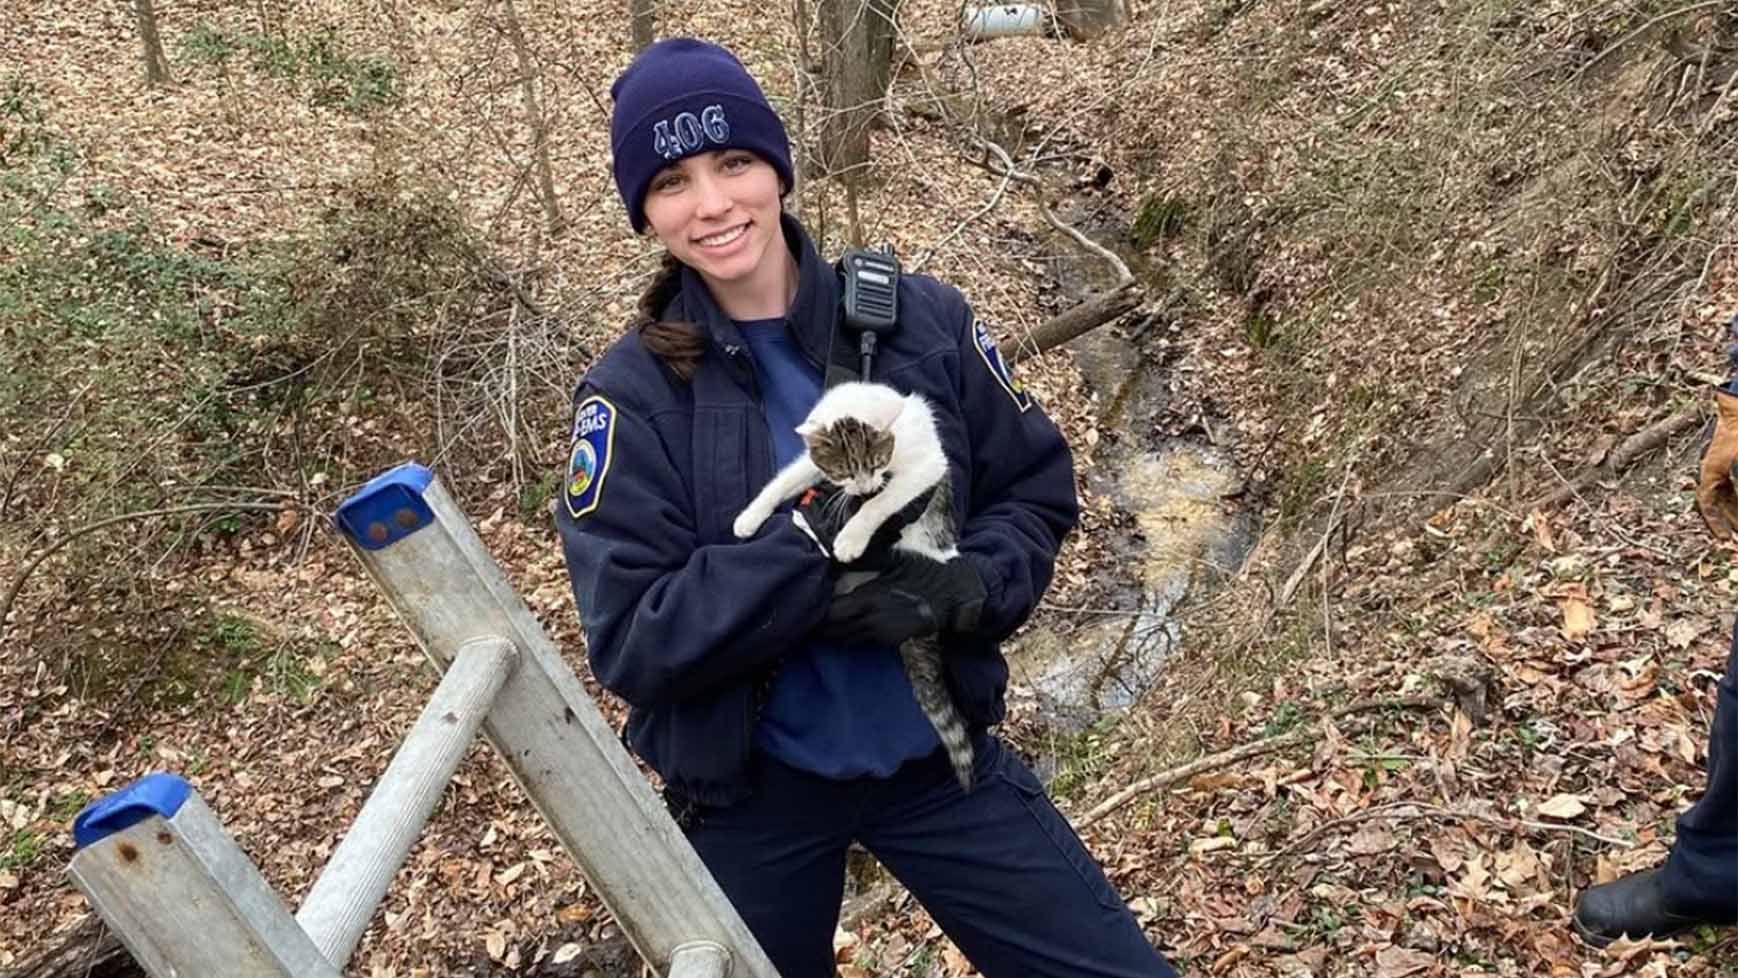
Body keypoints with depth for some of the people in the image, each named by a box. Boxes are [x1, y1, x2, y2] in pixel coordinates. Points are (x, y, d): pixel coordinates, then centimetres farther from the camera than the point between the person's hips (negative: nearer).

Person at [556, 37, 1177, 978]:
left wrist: (967, 588, -20)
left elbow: (1036, 490, 0)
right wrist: (816, 542, -27)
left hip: (940, 753, 2)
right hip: (750, 793, -1)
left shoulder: (922, 319, -8)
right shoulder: (628, 395, -12)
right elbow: (630, 644, -17)